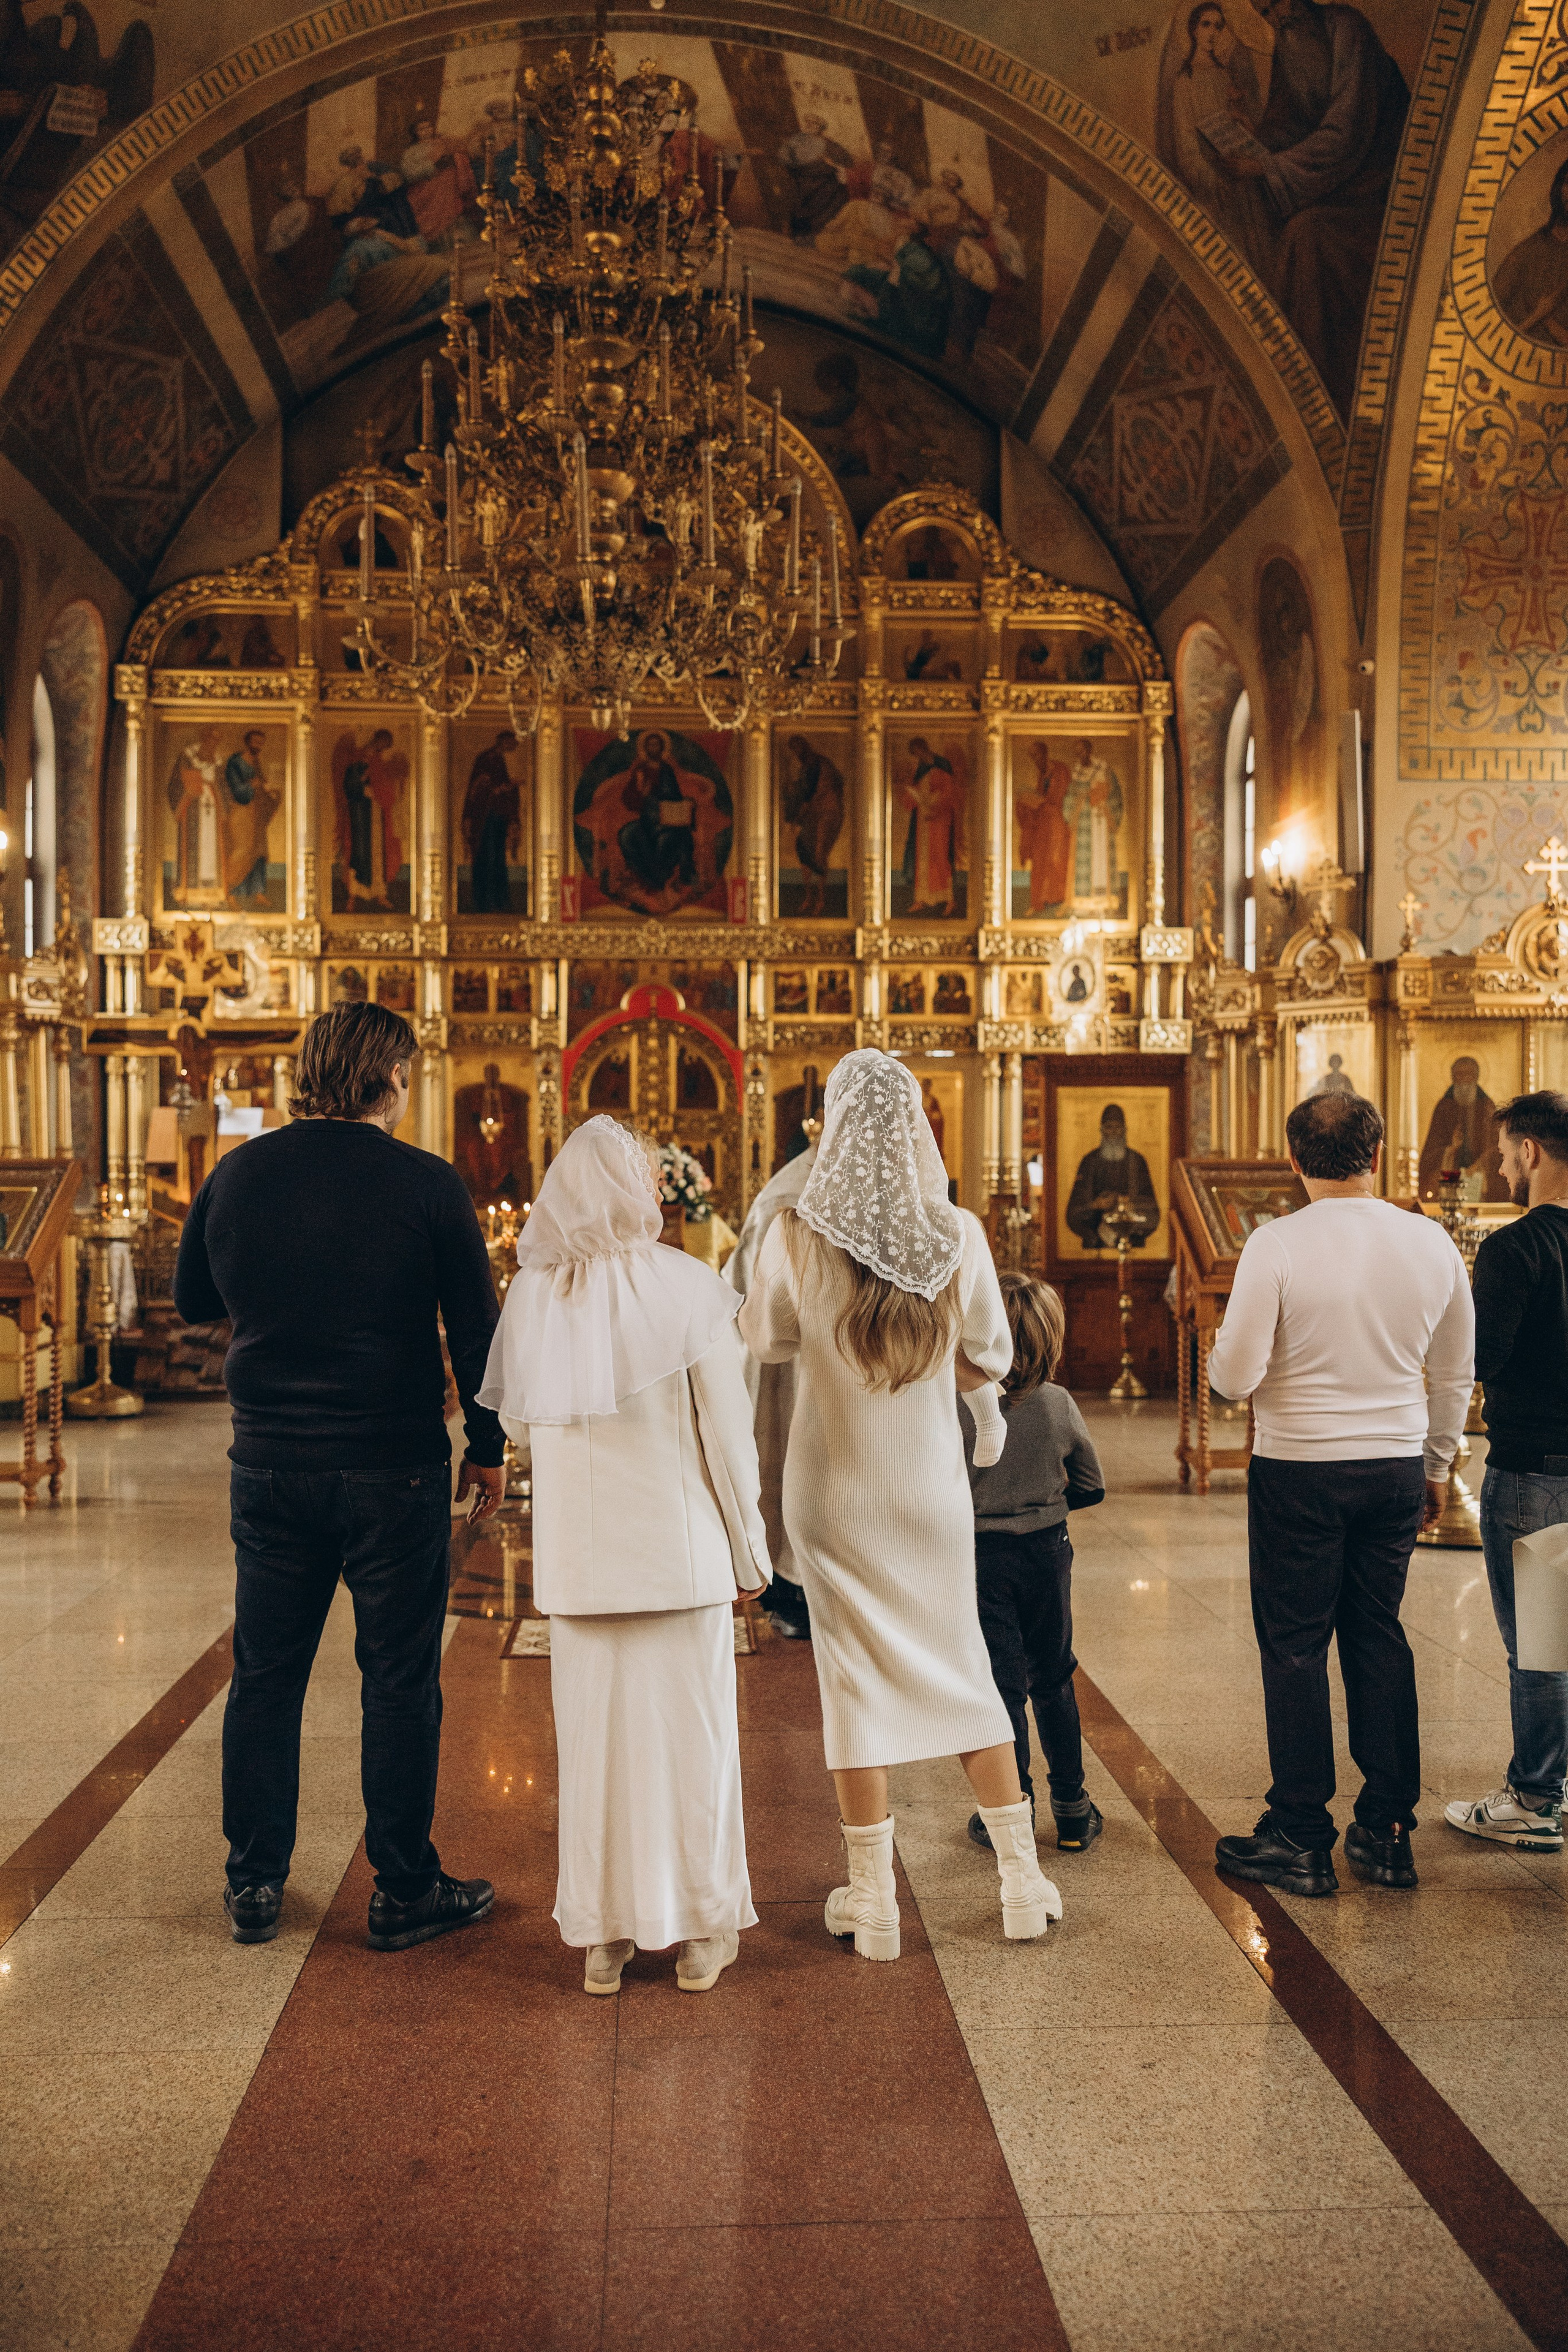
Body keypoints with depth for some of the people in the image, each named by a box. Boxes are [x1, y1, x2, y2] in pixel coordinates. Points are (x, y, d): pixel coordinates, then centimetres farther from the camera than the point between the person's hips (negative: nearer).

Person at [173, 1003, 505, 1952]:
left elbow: (193, 1301, 16)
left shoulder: (238, 1174, 2)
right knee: (400, 1685, 7)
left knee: (264, 1678, 15)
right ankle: (405, 1893, 17)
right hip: (395, 1472, -3)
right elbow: (477, 1328, -5)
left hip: (270, 1467, 4)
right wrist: (489, 1447, 6)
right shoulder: (427, 1184, -9)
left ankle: (254, 1885, 24)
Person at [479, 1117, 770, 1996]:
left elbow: (514, 1420, 8)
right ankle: (700, 1936, 21)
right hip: (681, 1550, -2)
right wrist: (750, 1550, 1)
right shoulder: (689, 1289, -12)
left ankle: (604, 1937, 22)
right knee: (690, 1730, 10)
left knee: (595, 1733, 12)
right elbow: (729, 1435, -9)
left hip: (581, 1555, 3)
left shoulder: (533, 1293, -3)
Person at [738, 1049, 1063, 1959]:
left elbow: (766, 1339, 2)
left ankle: (873, 1898, 16)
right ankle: (1024, 1878, 23)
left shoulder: (797, 1236, -14)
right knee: (962, 1667, 15)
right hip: (932, 1484, 2)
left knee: (856, 1677, 8)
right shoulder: (960, 1234, -10)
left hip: (836, 1490, -1)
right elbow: (990, 1358, 0)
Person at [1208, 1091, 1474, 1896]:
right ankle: (1387, 1835, 23)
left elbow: (1234, 1376, -15)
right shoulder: (1432, 1243, 1)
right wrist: (1436, 1465, 23)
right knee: (1378, 1636, 15)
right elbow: (1455, 1375, 11)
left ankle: (1300, 1843, 13)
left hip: (1300, 1470, -4)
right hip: (1397, 1467, 4)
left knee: (1295, 1647, 5)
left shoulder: (1277, 1245, -14)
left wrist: (1217, 1356, 8)